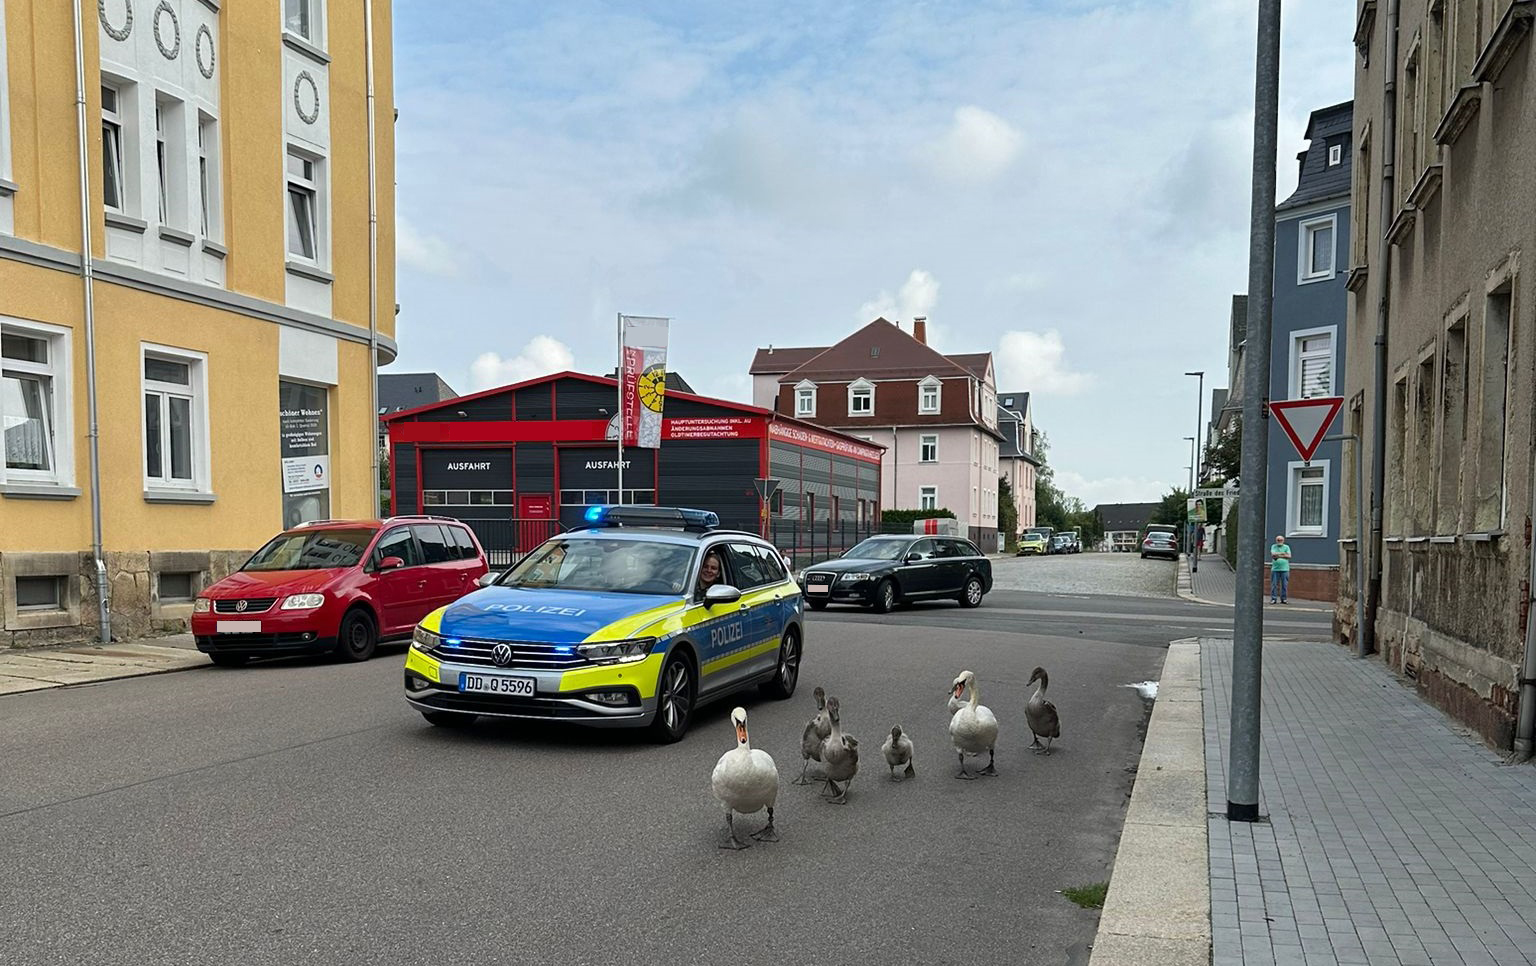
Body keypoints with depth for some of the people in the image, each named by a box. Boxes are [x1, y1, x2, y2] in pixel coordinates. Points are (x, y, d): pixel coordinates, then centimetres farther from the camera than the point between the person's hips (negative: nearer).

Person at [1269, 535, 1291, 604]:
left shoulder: (1286, 547, 8)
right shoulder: (1273, 546, 9)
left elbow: (1289, 556, -5)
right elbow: (1273, 554, -7)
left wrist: (1278, 555, -11)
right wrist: (1282, 553, -12)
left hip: (1285, 569, 0)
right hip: (1275, 569, 0)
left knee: (1284, 585, 1)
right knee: (1274, 584, -2)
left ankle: (1283, 599, 9)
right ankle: (1273, 599, 2)